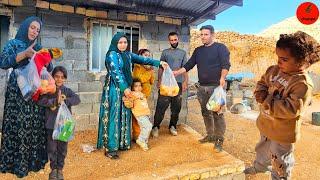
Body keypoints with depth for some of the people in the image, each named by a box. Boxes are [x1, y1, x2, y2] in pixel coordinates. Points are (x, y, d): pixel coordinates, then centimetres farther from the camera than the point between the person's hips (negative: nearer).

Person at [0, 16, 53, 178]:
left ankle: (32, 160, 15)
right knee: (17, 125, -5)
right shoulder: (13, 44, 6)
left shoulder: (38, 47, 17)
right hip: (17, 91, -4)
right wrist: (24, 54, -19)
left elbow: (49, 69, 13)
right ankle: (14, 163, 8)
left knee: (35, 125, 4)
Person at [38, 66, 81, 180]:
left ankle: (60, 169, 29)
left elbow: (77, 99, -15)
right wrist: (55, 101, -27)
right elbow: (40, 101, -16)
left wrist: (64, 101, -26)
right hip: (51, 124, 0)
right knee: (52, 148, 10)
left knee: (62, 148, 11)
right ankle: (53, 168, 30)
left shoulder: (67, 91, 1)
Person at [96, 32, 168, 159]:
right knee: (114, 117, -6)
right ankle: (110, 148, 1)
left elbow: (143, 60, 15)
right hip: (115, 89, -7)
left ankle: (122, 143, 22)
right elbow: (116, 72, -16)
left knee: (124, 116, 10)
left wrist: (158, 63, 10)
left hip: (126, 88, 7)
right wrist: (125, 88, -21)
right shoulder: (112, 54, -7)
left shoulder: (128, 55, 13)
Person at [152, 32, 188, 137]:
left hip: (178, 82, 2)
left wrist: (185, 81, -1)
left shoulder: (183, 53, 12)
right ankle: (156, 127, 2)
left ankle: (172, 126, 18)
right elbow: (160, 67, 6)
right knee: (161, 105, -6)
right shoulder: (165, 52, 8)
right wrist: (159, 80, -3)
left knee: (176, 106, 6)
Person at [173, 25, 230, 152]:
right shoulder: (198, 50, 16)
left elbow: (226, 64, -11)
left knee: (217, 114, -4)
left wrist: (222, 78, -28)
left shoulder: (220, 48, 0)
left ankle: (219, 139, 7)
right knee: (206, 113, 12)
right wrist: (176, 72, 1)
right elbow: (189, 65, 13)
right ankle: (210, 135, 25)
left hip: (216, 87, -6)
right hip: (202, 87, 6)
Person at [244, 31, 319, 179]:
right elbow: (262, 82, 9)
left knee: (280, 161, 16)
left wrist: (266, 100, -31)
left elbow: (291, 109, -33)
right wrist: (260, 93, -14)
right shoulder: (274, 70, -6)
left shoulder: (303, 84, -28)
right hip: (266, 124, 8)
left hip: (282, 132, -8)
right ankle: (260, 167, 59)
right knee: (262, 149, 33)